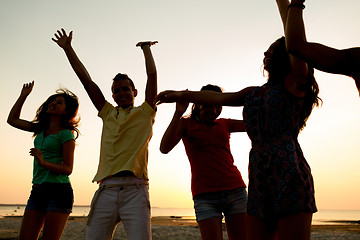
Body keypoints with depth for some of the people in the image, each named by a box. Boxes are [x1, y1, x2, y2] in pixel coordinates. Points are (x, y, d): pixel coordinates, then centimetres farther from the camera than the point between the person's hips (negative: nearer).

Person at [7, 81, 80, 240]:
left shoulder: (65, 134, -6)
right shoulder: (41, 129, 15)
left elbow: (68, 169, -11)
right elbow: (12, 120, 24)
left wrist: (44, 162, -26)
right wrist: (23, 95, 19)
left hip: (59, 191, -7)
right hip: (37, 192, 7)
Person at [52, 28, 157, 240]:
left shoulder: (145, 113, 14)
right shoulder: (108, 114, 22)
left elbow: (152, 75, 9)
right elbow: (86, 80, 21)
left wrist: (146, 47, 21)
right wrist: (68, 48, 22)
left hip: (135, 190, -3)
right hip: (106, 189, 3)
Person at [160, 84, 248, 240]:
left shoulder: (225, 124, 16)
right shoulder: (186, 123, 7)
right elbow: (164, 148, -8)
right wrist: (178, 113, -16)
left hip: (235, 190, 3)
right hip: (205, 194, -3)